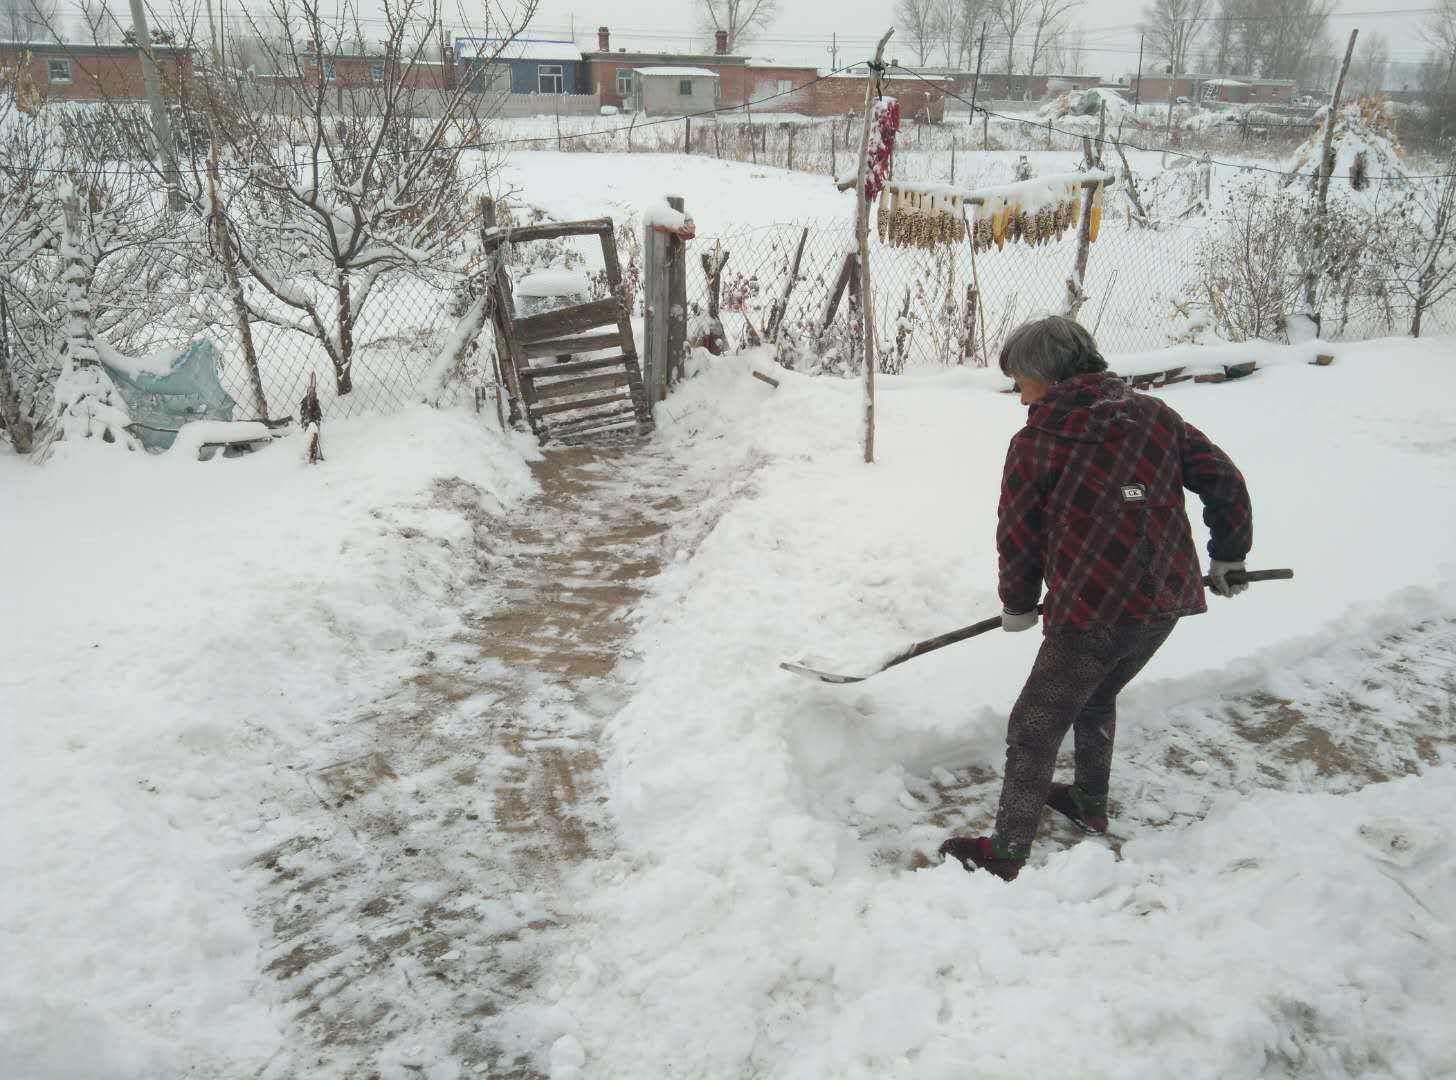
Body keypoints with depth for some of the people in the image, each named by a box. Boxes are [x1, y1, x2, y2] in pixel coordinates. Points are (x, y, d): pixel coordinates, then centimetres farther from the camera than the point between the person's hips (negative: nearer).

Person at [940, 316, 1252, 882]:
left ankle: (1006, 851, 15)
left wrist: (1018, 604, 16)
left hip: (1092, 611, -7)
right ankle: (1090, 802, 46)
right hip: (1166, 600, 7)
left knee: (1035, 730, 7)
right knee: (1097, 697, 31)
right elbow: (1224, 480, 9)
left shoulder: (1036, 441, -6)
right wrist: (1228, 557, 22)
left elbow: (1017, 534, 0)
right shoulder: (1154, 415, 8)